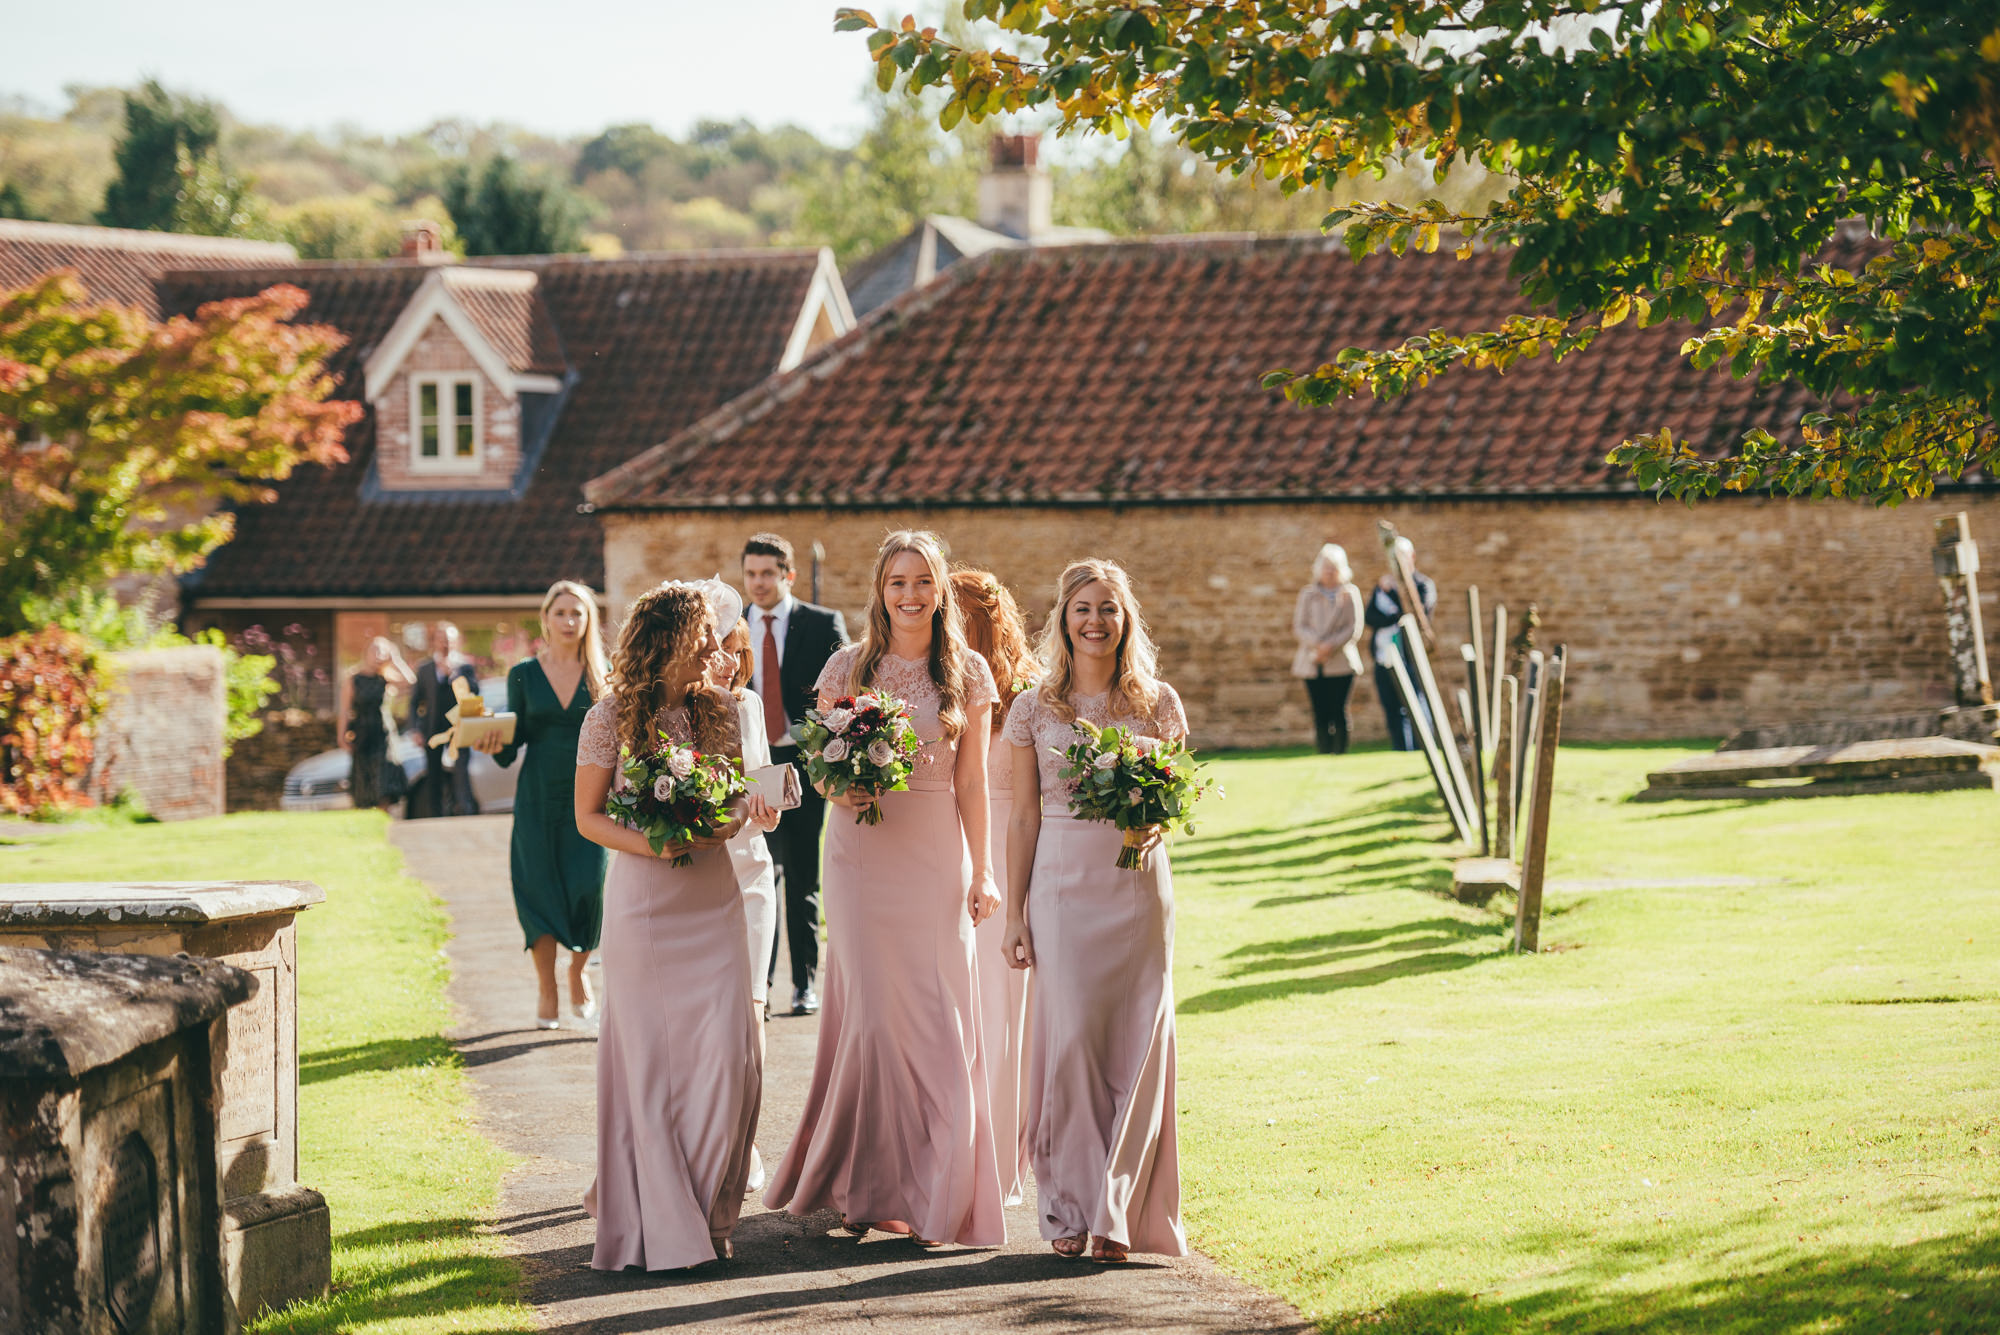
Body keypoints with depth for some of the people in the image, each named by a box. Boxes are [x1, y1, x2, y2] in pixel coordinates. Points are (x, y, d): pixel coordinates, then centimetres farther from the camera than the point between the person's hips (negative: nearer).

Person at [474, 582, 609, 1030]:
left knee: (587, 888, -9)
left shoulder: (602, 675, 5)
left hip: (587, 796, 0)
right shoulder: (524, 675, 5)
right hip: (538, 798, 1)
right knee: (539, 888, -1)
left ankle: (579, 972, 16)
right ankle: (546, 989, 12)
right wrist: (495, 746, -15)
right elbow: (512, 750, 5)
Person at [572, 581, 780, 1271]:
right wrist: (653, 845, -17)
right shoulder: (610, 719, -4)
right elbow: (588, 817, -1)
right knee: (651, 1057, -2)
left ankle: (709, 1213, 9)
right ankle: (662, 1220, 6)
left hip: (712, 897, 3)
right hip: (642, 899, -3)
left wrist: (746, 814, -9)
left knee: (727, 1054, -5)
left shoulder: (718, 709, 7)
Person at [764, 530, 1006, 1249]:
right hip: (865, 855, -1)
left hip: (937, 858, 1)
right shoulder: (848, 667, 2)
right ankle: (873, 1184, 4)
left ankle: (935, 1186, 9)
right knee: (874, 1011, -7)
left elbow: (972, 781, 6)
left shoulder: (969, 673, 5)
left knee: (940, 1019, -2)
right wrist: (842, 791, -14)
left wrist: (982, 872, 2)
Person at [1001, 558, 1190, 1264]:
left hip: (1137, 885, 1)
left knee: (1136, 1043, -3)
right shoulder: (1035, 709, 5)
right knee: (1071, 1037, -8)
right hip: (1062, 883, -1)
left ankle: (1117, 1213, 3)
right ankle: (1070, 1208, 3)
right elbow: (1023, 817, 7)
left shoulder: (1157, 703, 6)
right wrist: (1014, 914, 3)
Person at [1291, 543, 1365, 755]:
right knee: (1320, 714, -3)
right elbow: (1299, 627, 4)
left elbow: (1354, 629, 0)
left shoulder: (1350, 593, 7)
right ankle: (1324, 756, -1)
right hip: (1313, 664, 1)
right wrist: (1318, 644, -13)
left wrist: (1331, 646, -13)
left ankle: (1341, 754, -3)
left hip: (1340, 663, -1)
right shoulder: (1307, 594, 12)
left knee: (1339, 712, -7)